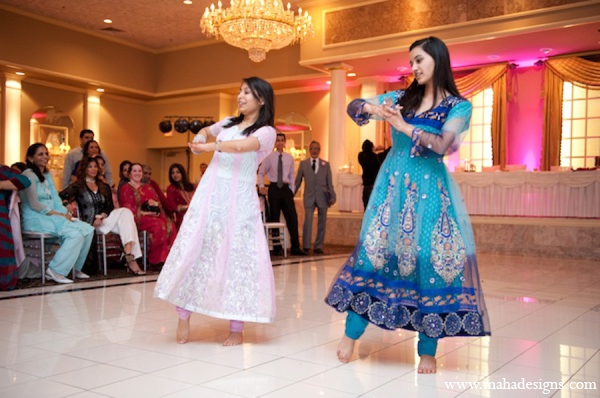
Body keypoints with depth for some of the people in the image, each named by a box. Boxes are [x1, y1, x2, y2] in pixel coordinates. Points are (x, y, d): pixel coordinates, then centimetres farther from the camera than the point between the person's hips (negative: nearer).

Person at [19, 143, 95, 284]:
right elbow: (34, 205, -14)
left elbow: (56, 199, 13)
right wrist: (58, 214, -17)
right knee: (75, 233, -28)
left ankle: (75, 268, 0)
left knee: (88, 230, -11)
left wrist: (65, 213, -6)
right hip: (35, 219, -8)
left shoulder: (47, 175, 19)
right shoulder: (28, 175, -7)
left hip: (52, 217, 8)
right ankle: (55, 271, -19)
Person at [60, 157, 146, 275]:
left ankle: (129, 255, -40)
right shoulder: (78, 186, 10)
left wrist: (102, 216, -8)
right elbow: (62, 196, -7)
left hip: (104, 218, 5)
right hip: (90, 222, -4)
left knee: (126, 212, -27)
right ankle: (130, 258, -36)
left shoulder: (104, 187, 23)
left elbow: (110, 206, 10)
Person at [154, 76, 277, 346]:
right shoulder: (229, 122, 16)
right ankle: (183, 317, 12)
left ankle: (237, 329, 6)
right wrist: (199, 139, 13)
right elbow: (206, 130, 35)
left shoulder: (266, 132, -2)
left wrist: (208, 147, -17)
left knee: (237, 258, -3)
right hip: (210, 193, 5)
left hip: (238, 199, -5)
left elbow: (242, 146, -22)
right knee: (193, 250, 0)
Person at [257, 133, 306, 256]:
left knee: (292, 217, -5)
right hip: (274, 188, -2)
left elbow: (292, 176, 13)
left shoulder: (289, 158, 10)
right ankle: (277, 248, 9)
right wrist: (261, 186, -7)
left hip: (286, 188, 2)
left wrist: (292, 190, 6)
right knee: (274, 217, 2)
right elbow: (261, 173, 6)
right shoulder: (269, 157, 2)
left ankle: (295, 247, 0)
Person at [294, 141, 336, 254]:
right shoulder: (303, 163, 9)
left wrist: (332, 196, 0)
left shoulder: (326, 164, 10)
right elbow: (298, 181, 10)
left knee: (322, 223, 3)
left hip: (322, 197, 2)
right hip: (309, 197, -1)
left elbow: (329, 183, 8)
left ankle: (318, 246, 11)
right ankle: (306, 246, -10)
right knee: (308, 221, -14)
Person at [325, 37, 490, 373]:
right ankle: (351, 334, 11)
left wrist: (403, 126, -13)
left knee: (430, 260, -4)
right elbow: (353, 106, 10)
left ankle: (428, 350, 7)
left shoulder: (458, 106, 0)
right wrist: (372, 108, -10)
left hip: (430, 188, -3)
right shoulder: (401, 98, 11)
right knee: (375, 251, 0)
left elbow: (442, 145, -15)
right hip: (394, 184, 3)